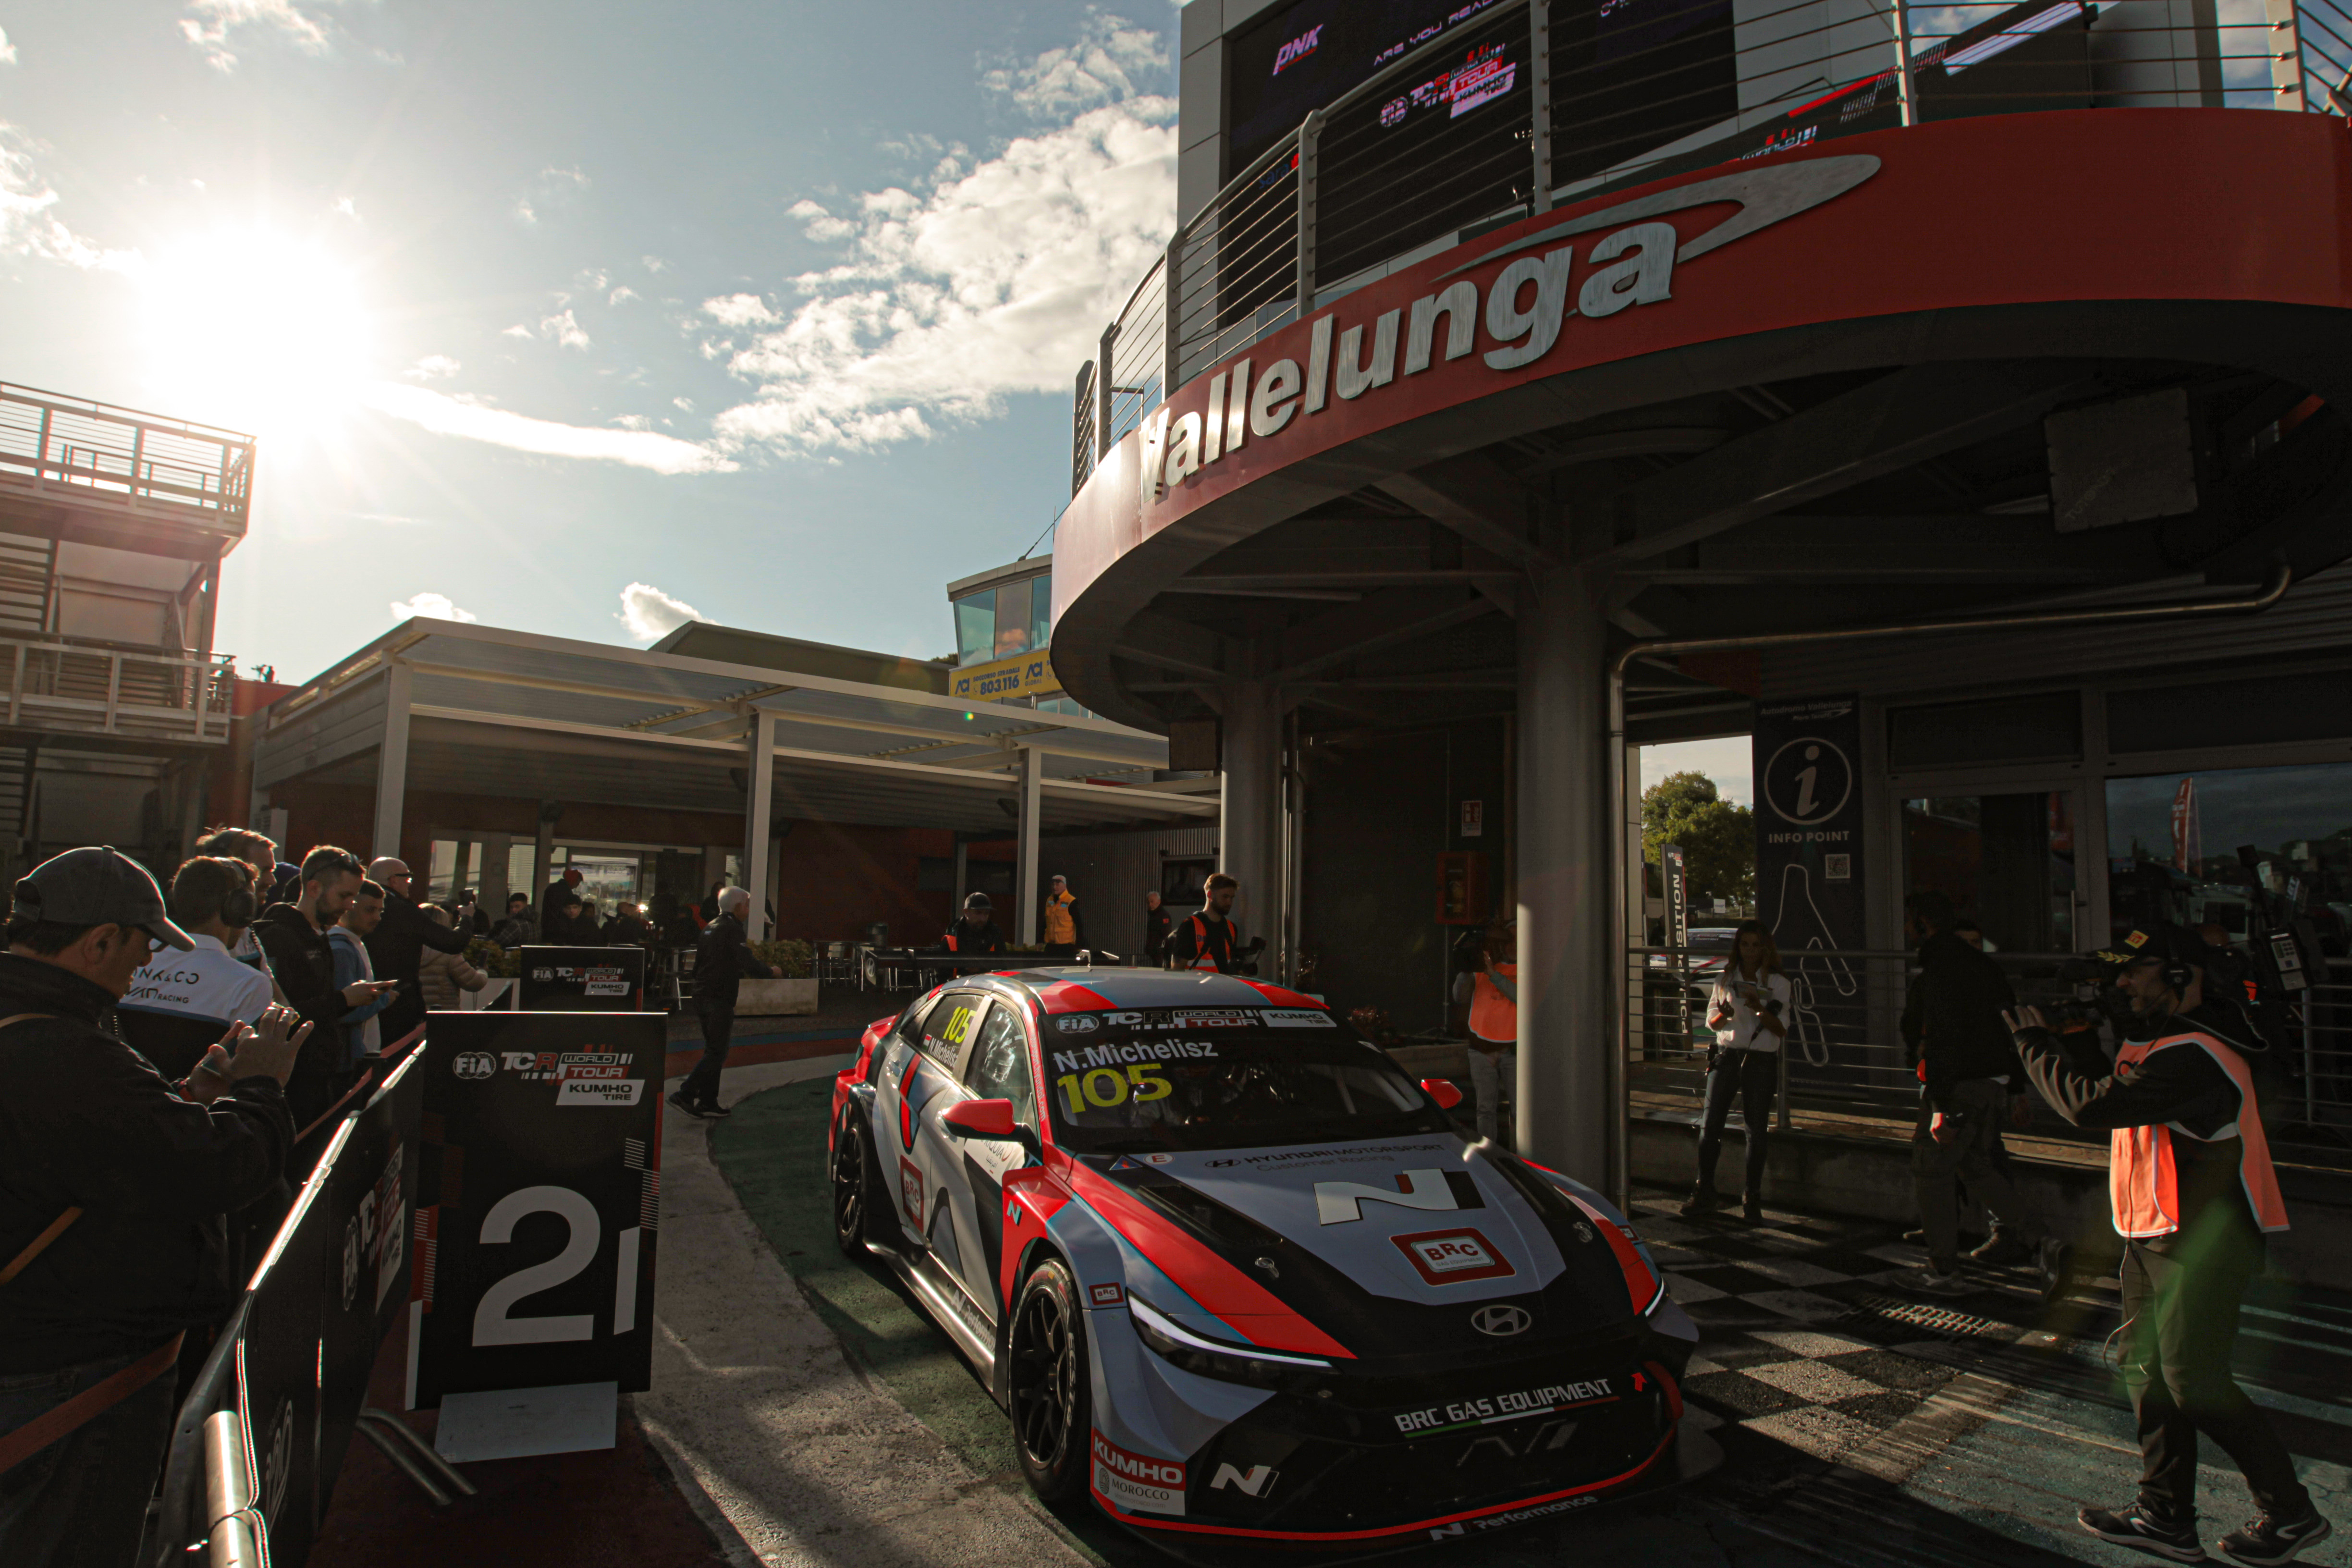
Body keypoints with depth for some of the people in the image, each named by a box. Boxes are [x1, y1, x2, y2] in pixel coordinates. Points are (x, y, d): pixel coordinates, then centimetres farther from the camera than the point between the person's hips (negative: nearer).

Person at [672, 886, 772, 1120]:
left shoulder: (710, 928, 15)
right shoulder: (732, 929, -12)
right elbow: (749, 964, -22)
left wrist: (740, 973, 24)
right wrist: (771, 973, -5)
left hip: (702, 996, 9)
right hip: (719, 999, -9)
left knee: (713, 1050, 15)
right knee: (717, 1053, -5)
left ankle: (708, 1102, 17)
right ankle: (685, 1095, -9)